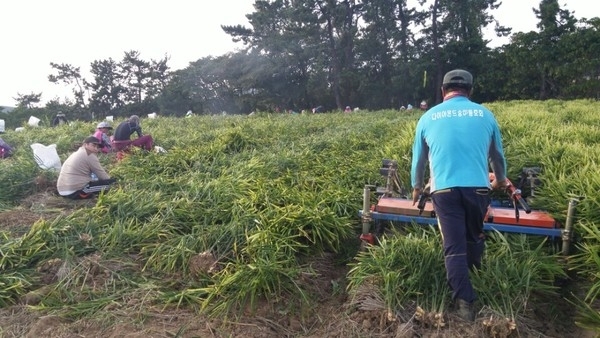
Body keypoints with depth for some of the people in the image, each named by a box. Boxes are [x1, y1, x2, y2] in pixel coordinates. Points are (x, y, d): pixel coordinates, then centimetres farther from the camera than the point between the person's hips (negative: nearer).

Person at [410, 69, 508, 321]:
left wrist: (416, 187, 34)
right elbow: (498, 155, 23)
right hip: (477, 187, 2)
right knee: (474, 236, 23)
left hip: (444, 189, -1)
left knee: (454, 246, 2)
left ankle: (465, 302, 0)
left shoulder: (428, 117, 9)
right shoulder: (485, 115, 10)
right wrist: (500, 179, 43)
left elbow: (418, 158, 18)